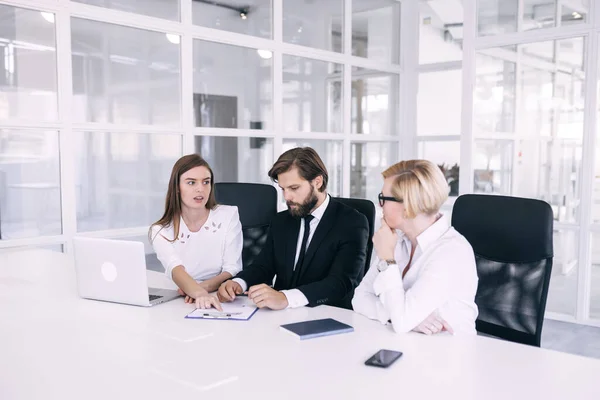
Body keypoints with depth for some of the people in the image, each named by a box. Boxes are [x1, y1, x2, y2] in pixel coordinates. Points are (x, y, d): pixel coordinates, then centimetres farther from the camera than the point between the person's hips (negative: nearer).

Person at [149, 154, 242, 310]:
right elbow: (175, 269, -20)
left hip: (221, 300, 0)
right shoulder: (161, 231, -2)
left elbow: (233, 270, -4)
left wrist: (203, 287, -23)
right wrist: (199, 293, -39)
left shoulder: (228, 215, 0)